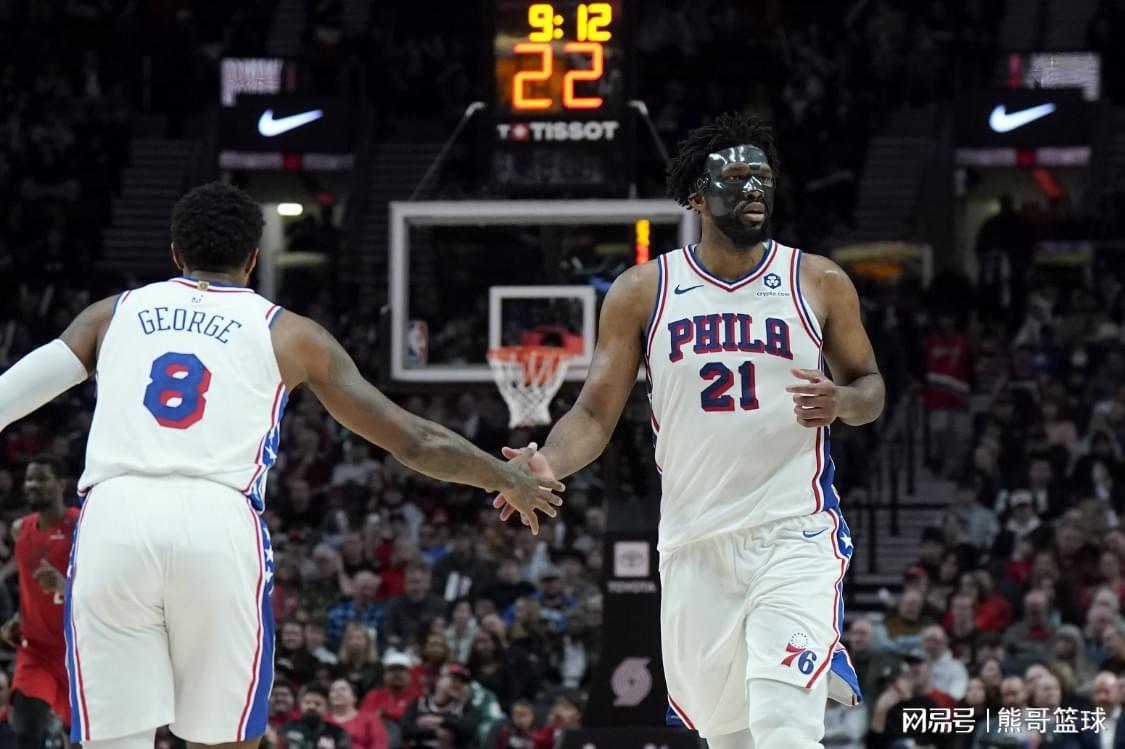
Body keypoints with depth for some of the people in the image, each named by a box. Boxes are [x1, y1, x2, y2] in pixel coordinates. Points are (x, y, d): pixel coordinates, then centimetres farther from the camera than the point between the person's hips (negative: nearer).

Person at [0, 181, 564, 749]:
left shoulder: (112, 314, 24)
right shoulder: (289, 334, 21)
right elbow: (415, 443, 24)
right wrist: (508, 478, 39)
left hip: (112, 517, 1)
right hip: (220, 527, -1)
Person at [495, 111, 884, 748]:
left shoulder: (820, 283, 2)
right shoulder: (642, 292, 4)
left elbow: (870, 387, 13)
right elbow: (596, 414, 4)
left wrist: (842, 400, -11)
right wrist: (549, 465, -18)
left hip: (794, 535, -3)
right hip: (694, 545, 3)